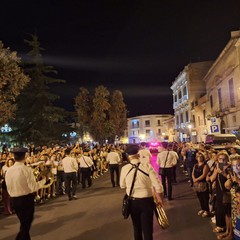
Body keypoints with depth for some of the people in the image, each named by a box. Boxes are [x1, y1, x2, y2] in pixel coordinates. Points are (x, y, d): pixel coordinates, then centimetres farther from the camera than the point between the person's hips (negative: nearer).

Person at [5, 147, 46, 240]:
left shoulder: (8, 170, -1)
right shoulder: (27, 169, -18)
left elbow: (9, 188, 8)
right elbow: (33, 187, -20)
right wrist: (43, 180, -5)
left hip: (14, 200, 6)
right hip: (27, 199, -6)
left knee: (24, 224, 23)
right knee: (25, 225, 10)